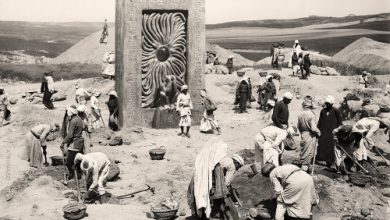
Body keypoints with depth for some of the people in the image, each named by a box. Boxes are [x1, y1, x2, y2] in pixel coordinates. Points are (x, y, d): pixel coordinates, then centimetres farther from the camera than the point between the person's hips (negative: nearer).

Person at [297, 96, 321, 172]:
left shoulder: (300, 114, 0)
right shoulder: (311, 114, -19)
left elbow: (299, 127, 10)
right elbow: (313, 128, -21)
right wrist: (319, 132, -3)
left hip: (303, 135, 6)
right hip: (310, 136, -6)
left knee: (303, 153, 17)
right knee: (308, 154, 3)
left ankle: (303, 166, 26)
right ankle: (305, 168, 7)